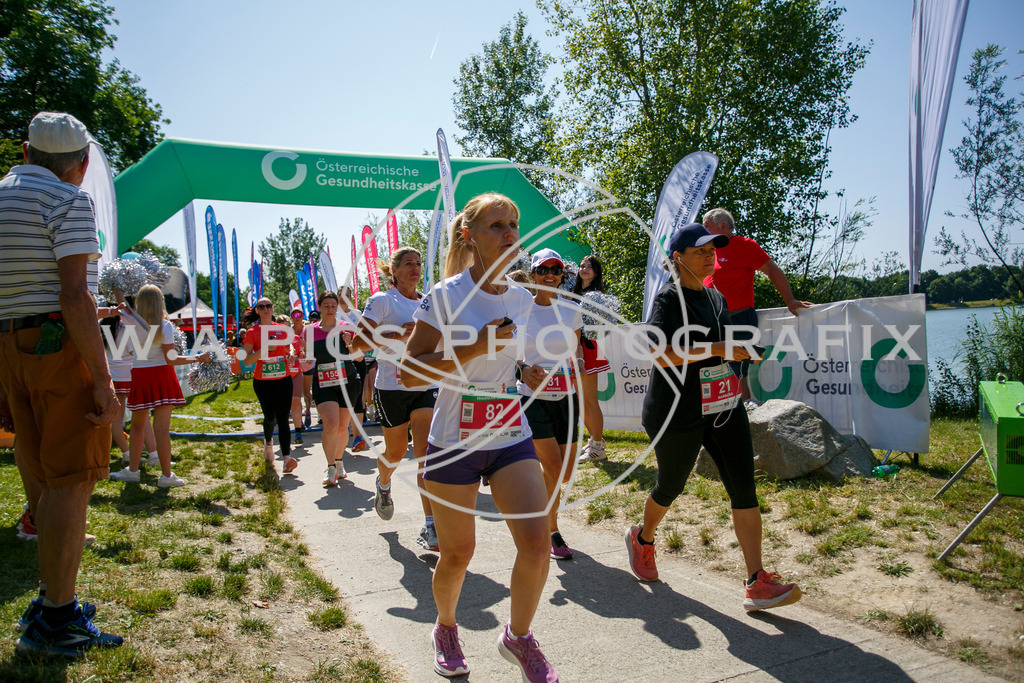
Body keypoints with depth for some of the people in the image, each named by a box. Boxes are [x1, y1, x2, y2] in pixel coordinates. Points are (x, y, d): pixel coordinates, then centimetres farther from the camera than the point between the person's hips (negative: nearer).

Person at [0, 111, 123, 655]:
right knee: (70, 480, -4)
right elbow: (73, 295, -18)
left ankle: (51, 594, 28)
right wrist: (102, 380, -19)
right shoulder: (70, 200, -8)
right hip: (61, 344, -8)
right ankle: (55, 619, 2)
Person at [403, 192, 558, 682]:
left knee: (536, 541, -9)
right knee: (457, 554, 7)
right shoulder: (445, 296, -11)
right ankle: (446, 628, 39)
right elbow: (408, 372, -14)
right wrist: (474, 348, -25)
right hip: (454, 443, -4)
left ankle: (518, 638, 19)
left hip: (512, 439, 4)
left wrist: (529, 375, 0)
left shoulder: (523, 299, 6)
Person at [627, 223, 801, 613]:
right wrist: (718, 349, -26)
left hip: (723, 406, 7)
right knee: (670, 487, 10)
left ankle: (757, 584, 0)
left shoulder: (715, 296, 12)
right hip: (678, 412, -7)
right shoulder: (669, 298, -12)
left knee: (744, 488, -2)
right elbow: (661, 354, -25)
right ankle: (642, 539, 40)